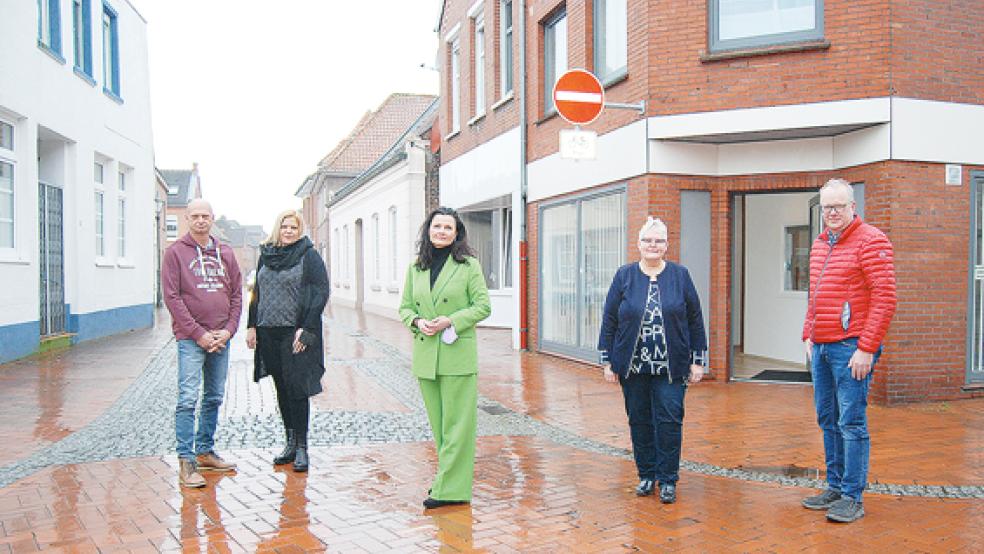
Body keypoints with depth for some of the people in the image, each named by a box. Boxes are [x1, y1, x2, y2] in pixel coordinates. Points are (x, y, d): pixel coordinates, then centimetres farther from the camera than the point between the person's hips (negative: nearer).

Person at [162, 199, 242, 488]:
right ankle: (186, 460, -2)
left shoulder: (225, 253, 11)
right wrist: (198, 334, -13)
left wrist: (229, 329, -3)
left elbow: (236, 293, 11)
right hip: (191, 338, -5)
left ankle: (205, 452, 24)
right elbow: (172, 296, -8)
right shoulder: (176, 252, -2)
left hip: (221, 338, 5)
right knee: (188, 399, -8)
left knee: (215, 398, 12)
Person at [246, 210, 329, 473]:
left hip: (295, 333, -5)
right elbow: (257, 292, 18)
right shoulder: (266, 255, 12)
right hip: (268, 333, 5)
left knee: (296, 388, -4)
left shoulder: (309, 256, -4)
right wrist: (251, 325, 11)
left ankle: (301, 446, 5)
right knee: (282, 389, 11)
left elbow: (321, 293, -9)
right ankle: (291, 442, 22)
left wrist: (306, 329, -16)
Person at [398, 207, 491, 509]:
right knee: (438, 424, 13)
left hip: (458, 355, -5)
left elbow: (483, 306, -4)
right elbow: (405, 307, 14)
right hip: (425, 356, 5)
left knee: (457, 422, -2)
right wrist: (417, 322, -8)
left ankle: (450, 488, 5)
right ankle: (448, 478, 27)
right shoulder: (416, 268, 10)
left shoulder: (469, 266, -2)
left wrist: (450, 321, -17)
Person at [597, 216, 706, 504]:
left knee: (669, 421, -1)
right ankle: (646, 475, 24)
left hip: (671, 367, -1)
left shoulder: (680, 276, 3)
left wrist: (697, 361, 2)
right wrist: (607, 362, 1)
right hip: (633, 366, 1)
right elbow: (609, 320, 4)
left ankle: (667, 480, 12)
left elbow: (695, 321, 5)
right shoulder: (624, 276, 3)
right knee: (639, 421, 9)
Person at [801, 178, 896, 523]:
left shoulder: (870, 241, -9)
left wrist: (866, 348, -17)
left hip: (851, 348, -8)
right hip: (821, 348, 8)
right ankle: (835, 488, 24)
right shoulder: (820, 244, 15)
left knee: (851, 423, -3)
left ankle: (853, 497, 7)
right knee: (828, 420, 13)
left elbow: (884, 299, -14)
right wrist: (808, 336, 16)